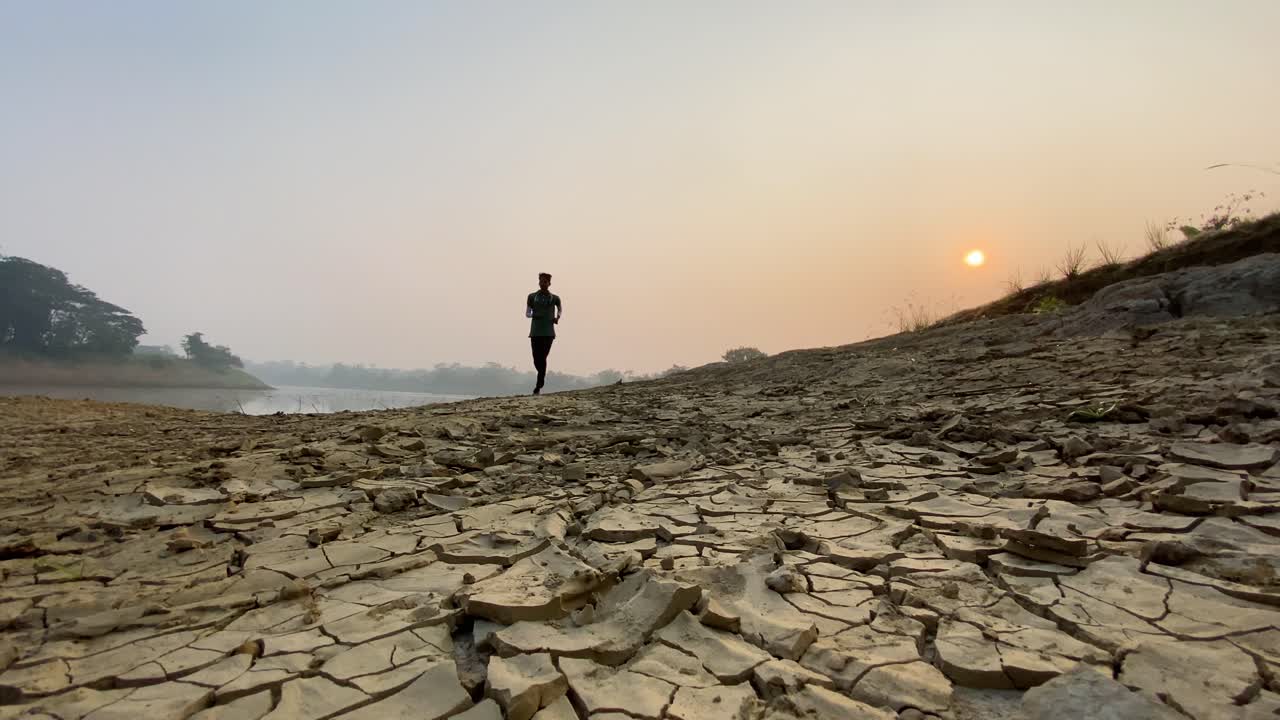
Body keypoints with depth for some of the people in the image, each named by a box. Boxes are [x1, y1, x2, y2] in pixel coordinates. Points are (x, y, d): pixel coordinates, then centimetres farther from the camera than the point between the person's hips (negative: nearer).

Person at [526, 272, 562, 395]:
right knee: (536, 359, 0)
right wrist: (532, 315, -15)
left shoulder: (554, 298, 8)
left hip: (548, 333, -1)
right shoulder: (532, 296, 8)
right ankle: (542, 378, 30)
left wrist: (557, 317, 8)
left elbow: (560, 309, 27)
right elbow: (527, 313, 7)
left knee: (542, 358, -11)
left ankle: (539, 386, -6)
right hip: (535, 332, 1)